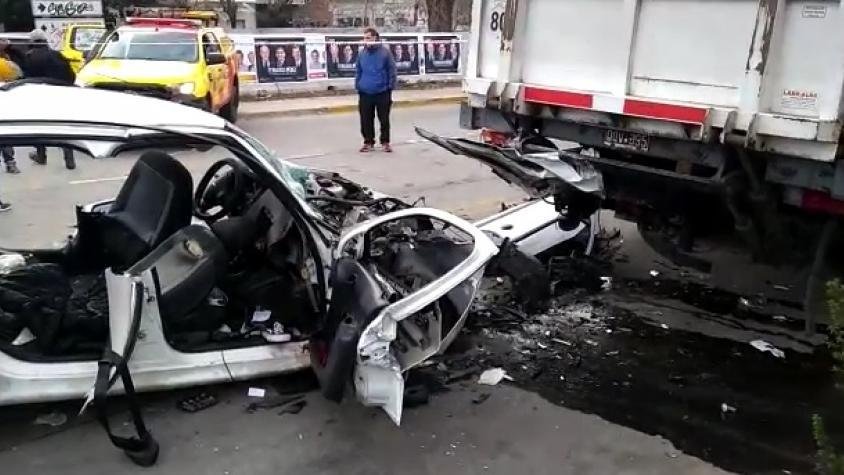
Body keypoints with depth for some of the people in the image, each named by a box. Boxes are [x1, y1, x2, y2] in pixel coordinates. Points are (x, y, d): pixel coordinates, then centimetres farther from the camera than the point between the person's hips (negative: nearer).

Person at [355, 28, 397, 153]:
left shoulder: (385, 52, -6)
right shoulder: (362, 54, 3)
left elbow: (392, 71, -4)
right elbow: (358, 72, 10)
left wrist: (390, 87, -6)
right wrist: (358, 87, 6)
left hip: (382, 93, -3)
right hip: (365, 93, 3)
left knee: (384, 119, 6)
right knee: (366, 120, 7)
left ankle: (385, 142, 18)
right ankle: (368, 142, 19)